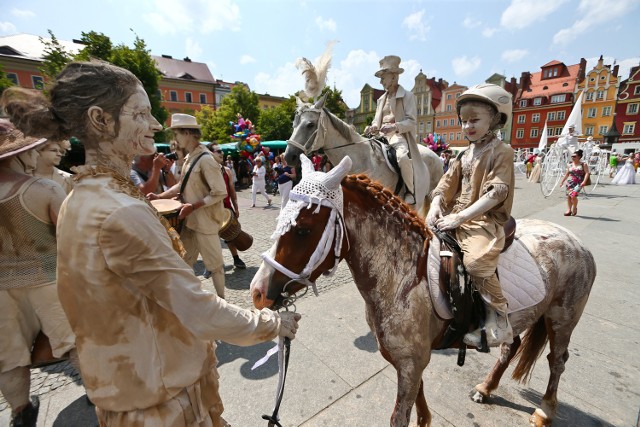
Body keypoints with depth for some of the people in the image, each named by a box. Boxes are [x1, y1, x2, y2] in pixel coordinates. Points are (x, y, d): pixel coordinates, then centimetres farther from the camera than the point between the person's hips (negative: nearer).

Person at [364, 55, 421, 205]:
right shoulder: (381, 99, 20)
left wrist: (394, 127, -26)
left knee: (402, 157, -36)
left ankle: (410, 192, -15)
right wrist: (372, 128, -2)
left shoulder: (407, 96, 2)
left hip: (400, 135, -7)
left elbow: (411, 122, -7)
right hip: (382, 136, 7)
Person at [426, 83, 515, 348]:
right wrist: (435, 206, -8)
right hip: (454, 217, 7)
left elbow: (495, 193, -14)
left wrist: (459, 217, -21)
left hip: (485, 221, -7)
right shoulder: (464, 155, 17)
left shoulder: (501, 152, -4)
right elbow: (447, 185, 12)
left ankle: (499, 317, -7)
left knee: (476, 260, -31)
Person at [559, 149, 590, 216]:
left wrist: (584, 181, -18)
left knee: (573, 196, -17)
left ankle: (575, 208, 9)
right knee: (568, 196, 2)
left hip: (578, 183, -4)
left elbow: (587, 173, -6)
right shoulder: (569, 165, 11)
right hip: (570, 183, 4)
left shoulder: (583, 164, 0)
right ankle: (569, 210, 13)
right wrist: (562, 181, 20)